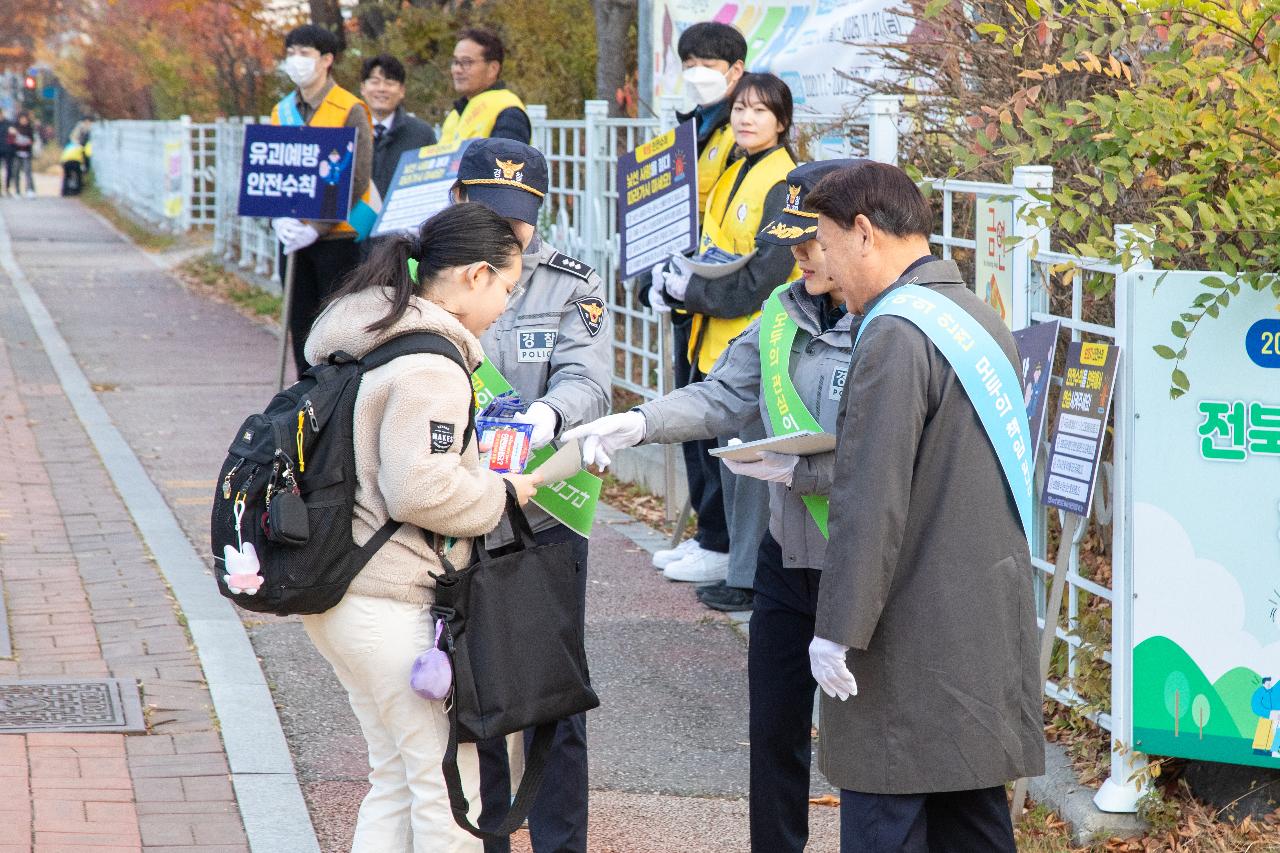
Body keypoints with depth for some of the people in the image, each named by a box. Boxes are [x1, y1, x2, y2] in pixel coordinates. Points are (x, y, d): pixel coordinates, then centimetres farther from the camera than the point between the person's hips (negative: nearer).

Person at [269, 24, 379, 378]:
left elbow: (357, 182, -12)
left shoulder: (350, 111, -7)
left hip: (336, 236, -6)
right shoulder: (282, 112, 11)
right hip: (293, 237, 6)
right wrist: (279, 218, -8)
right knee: (300, 324, 9)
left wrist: (317, 227, -18)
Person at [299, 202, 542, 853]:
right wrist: (500, 492, -7)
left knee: (397, 777, 18)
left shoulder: (361, 338, 13)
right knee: (450, 781, 0)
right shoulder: (430, 366, -18)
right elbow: (420, 490, -23)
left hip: (333, 586, 10)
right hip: (389, 603, -10)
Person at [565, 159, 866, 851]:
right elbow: (723, 397, 2)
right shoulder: (785, 312, 5)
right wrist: (640, 423, -13)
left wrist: (797, 470, -23)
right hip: (787, 553, 7)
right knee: (773, 728, 17)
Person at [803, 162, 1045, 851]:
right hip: (989, 633, 9)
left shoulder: (896, 334, -16)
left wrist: (838, 631, -17)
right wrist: (819, 464, 18)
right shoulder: (981, 318, 13)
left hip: (914, 649, -9)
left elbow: (873, 504, -21)